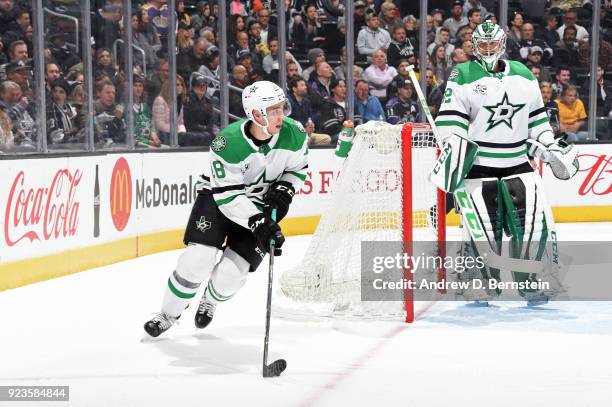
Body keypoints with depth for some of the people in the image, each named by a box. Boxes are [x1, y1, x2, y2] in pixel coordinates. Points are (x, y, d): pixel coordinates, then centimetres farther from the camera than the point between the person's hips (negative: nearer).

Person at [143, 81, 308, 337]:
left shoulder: (294, 134, -18)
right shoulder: (227, 143, -30)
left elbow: (298, 168, 3)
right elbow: (228, 196, -28)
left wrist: (285, 189, -16)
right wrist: (258, 223, -36)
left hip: (262, 205, 2)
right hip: (219, 195, -2)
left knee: (230, 274, -8)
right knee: (197, 260, -16)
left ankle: (210, 302, 29)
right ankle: (169, 314, 10)